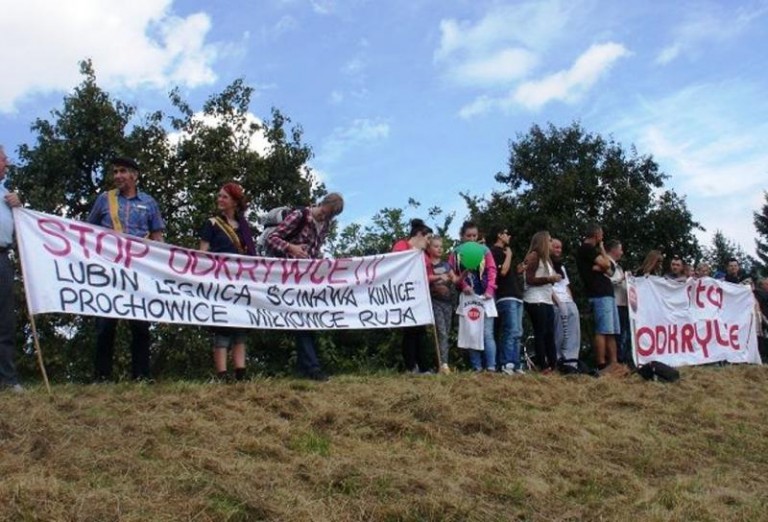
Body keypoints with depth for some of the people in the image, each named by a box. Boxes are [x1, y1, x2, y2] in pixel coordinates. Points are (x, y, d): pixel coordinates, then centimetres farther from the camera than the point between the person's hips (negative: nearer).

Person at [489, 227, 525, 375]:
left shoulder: (504, 252, 25)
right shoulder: (495, 251, -3)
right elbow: (502, 271, -16)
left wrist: (519, 270, 12)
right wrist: (509, 255, -5)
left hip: (516, 296, 10)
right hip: (506, 297, -10)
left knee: (517, 333, 5)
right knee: (511, 331, -17)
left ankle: (515, 364, 5)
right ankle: (506, 364, -19)